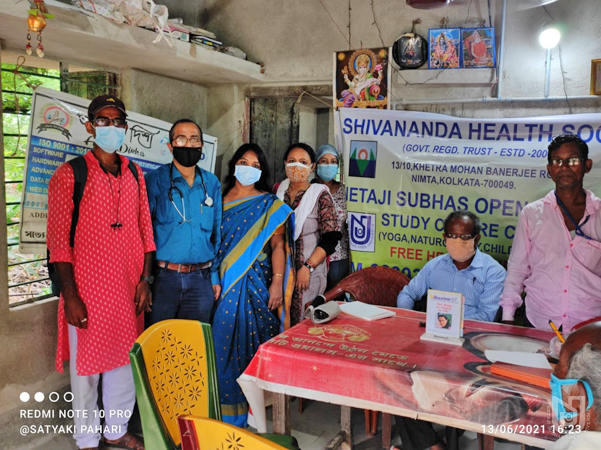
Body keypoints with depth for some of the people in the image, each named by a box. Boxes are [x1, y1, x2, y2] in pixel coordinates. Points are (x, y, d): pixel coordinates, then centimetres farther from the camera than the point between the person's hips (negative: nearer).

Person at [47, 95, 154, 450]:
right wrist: (70, 296, -12)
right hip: (88, 290, -4)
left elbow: (145, 230, 10)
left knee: (124, 361, 15)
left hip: (128, 289, 5)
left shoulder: (135, 174, 8)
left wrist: (144, 280, 3)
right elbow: (59, 240, -9)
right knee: (87, 366, 8)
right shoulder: (70, 174, -6)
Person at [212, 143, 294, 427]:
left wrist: (277, 283, -10)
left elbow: (278, 245, -3)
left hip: (255, 283, -3)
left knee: (250, 339, -1)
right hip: (223, 282, 3)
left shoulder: (269, 205, 1)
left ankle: (249, 404, 12)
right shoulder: (220, 201, 10)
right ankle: (224, 405, 19)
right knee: (223, 338, 4)